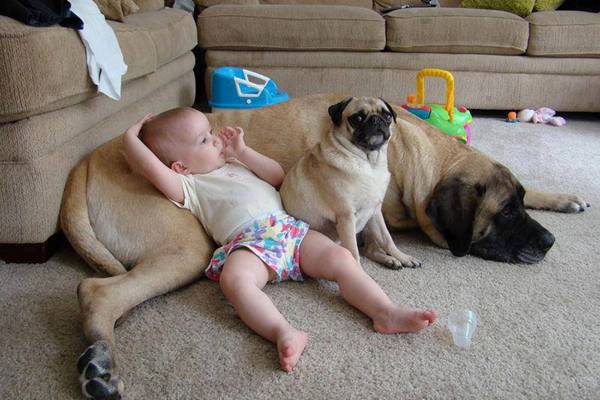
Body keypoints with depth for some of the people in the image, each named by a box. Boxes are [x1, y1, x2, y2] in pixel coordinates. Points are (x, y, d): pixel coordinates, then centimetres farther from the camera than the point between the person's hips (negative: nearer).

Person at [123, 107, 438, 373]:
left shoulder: (234, 164, 34)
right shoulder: (188, 186, 13)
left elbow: (278, 176, 27)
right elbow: (152, 168, -6)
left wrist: (242, 151, 19)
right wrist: (130, 137, 10)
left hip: (290, 229, 6)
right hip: (247, 242, -6)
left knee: (340, 258, -15)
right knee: (234, 279, -39)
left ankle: (386, 313, -22)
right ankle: (285, 333, -54)